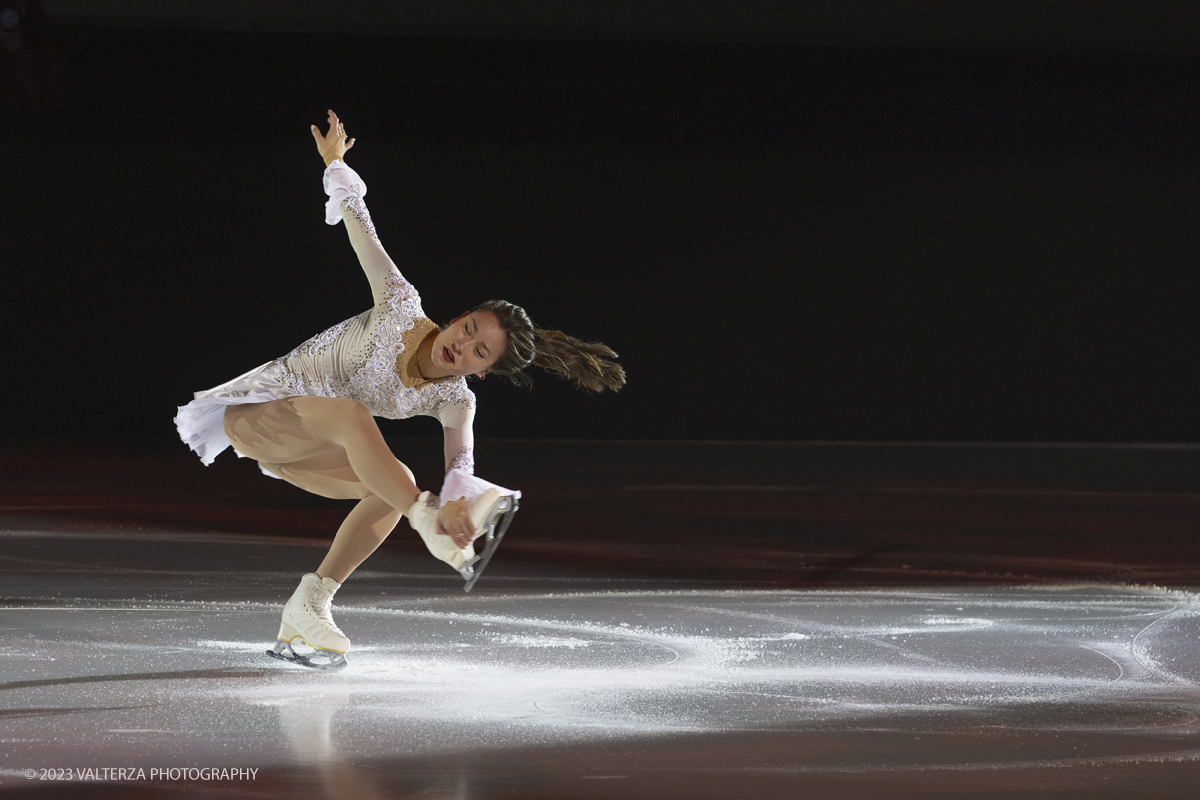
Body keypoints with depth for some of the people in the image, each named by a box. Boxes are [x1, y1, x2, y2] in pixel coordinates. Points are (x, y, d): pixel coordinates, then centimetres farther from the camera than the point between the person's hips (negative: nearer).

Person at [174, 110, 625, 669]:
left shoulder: (454, 401, -8)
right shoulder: (401, 307, -16)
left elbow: (461, 462, -25)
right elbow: (359, 226, -7)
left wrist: (457, 499, -46)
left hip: (300, 452, 6)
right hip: (256, 412, -6)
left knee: (391, 486, -12)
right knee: (352, 413, -33)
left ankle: (307, 611, -6)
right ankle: (434, 531, -47)